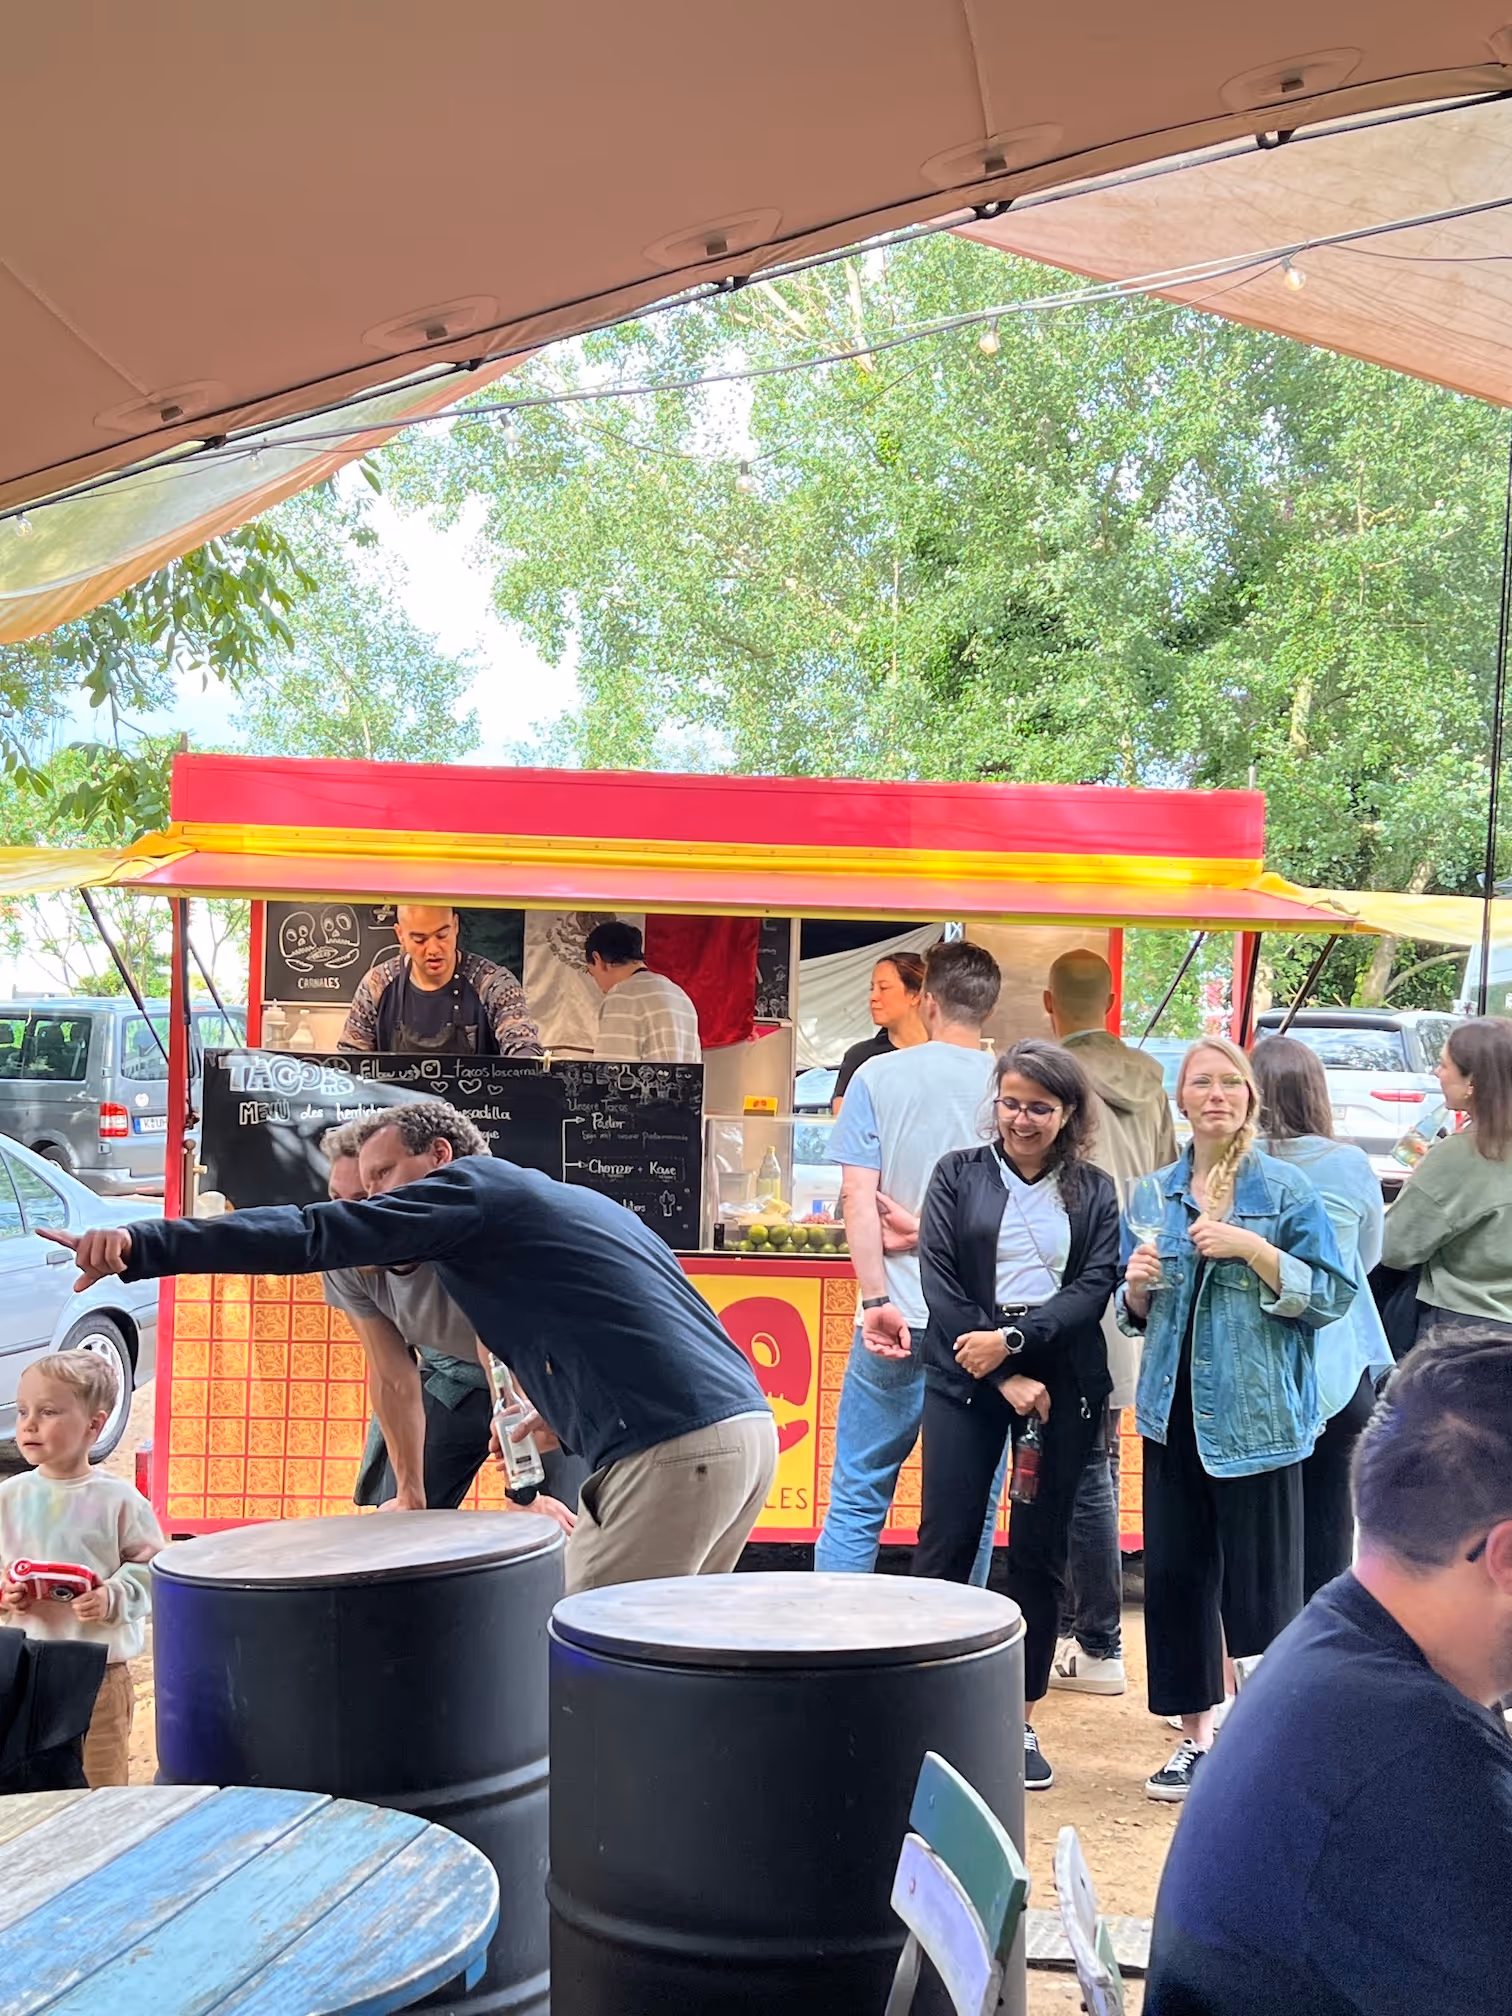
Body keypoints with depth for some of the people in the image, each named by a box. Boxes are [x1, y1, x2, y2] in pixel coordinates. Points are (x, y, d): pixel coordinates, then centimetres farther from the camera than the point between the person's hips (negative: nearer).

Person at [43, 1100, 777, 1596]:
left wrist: (140, 1246, -14)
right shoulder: (568, 1201, 27)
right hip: (748, 1427, 9)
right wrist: (562, 1419, 21)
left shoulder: (471, 1185, 1)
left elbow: (314, 1236, -10)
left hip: (674, 1452, -9)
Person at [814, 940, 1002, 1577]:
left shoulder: (880, 1076, -2)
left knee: (857, 1496, 7)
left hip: (900, 1319, -1)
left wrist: (876, 1300, -9)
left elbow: (858, 1198, -8)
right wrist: (936, 1231, 3)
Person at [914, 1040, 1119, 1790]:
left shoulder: (1094, 1191, 9)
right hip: (965, 1381, -1)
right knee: (946, 1544, -4)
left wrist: (1014, 1340, -16)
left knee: (1039, 1552, 6)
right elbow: (938, 1280, -3)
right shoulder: (958, 1173, 6)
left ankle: (1021, 1721, 16)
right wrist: (1006, 1380, -10)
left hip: (1062, 1382, 1)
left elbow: (1094, 1287, -2)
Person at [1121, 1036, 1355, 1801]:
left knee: (1258, 1585, -1)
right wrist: (1137, 1284, -5)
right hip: (1175, 1412, 4)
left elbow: (1329, 1296, -8)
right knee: (1174, 1574, 7)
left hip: (1256, 1415, -4)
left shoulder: (1286, 1189, -3)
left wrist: (1251, 1249, -19)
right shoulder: (1157, 1193, 10)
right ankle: (1195, 1733, 21)